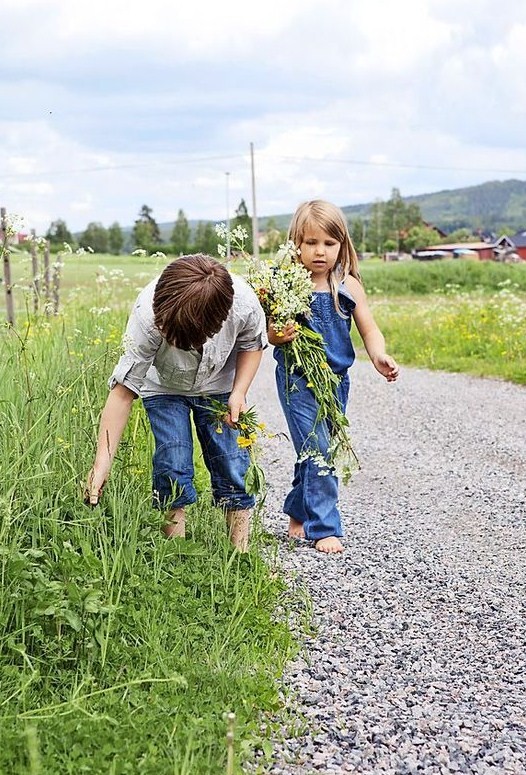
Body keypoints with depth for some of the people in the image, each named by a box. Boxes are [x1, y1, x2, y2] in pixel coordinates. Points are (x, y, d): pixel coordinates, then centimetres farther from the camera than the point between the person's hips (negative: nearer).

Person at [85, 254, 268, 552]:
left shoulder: (245, 304, -35)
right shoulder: (147, 316, -39)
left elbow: (252, 344, -9)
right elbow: (123, 392, -34)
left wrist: (239, 392, -23)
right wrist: (101, 465, -38)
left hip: (219, 386, 2)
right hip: (164, 388, -1)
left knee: (231, 461, -4)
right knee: (173, 463, -14)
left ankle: (240, 550, 9)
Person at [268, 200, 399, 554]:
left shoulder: (348, 286, -1)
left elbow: (369, 329, 0)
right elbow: (269, 332, -5)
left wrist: (380, 356, -19)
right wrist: (279, 336, -28)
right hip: (297, 380, -4)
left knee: (319, 451, 15)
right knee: (317, 451, -9)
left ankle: (298, 512, 36)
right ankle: (324, 528, 4)